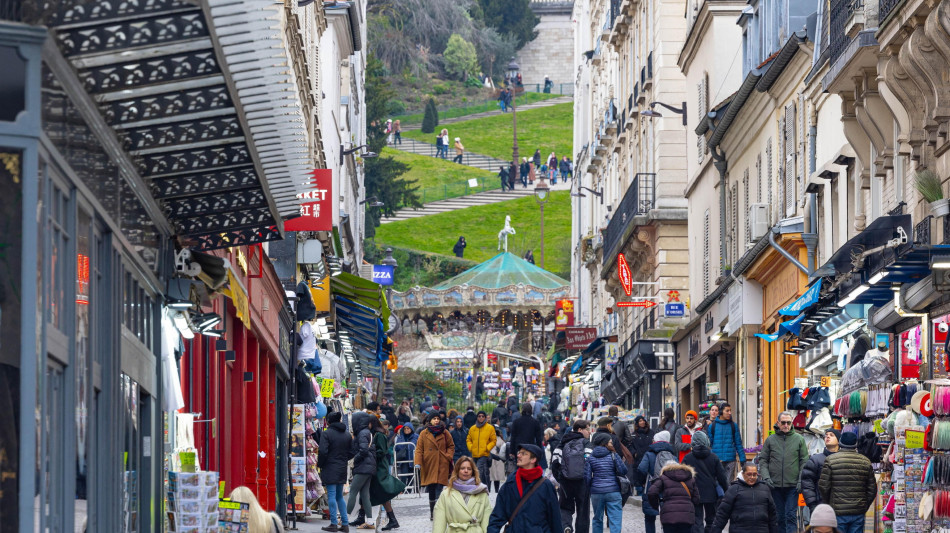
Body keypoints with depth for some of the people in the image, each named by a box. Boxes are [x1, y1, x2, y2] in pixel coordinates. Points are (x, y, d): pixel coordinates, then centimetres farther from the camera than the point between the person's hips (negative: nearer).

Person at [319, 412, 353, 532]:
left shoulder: (326, 433, -10)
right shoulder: (347, 434, 10)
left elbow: (323, 452, -17)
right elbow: (351, 453, 10)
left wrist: (319, 464, -2)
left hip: (330, 468, -6)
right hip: (342, 469, 6)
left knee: (331, 495, -4)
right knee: (340, 496, 13)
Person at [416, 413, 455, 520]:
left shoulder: (445, 433, 7)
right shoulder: (424, 434, 4)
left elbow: (451, 446, 17)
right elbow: (419, 449, 3)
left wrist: (448, 456, -1)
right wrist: (418, 463, -9)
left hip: (442, 465, -1)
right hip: (429, 465, 1)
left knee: (439, 488, -11)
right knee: (431, 489, 7)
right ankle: (432, 511, 18)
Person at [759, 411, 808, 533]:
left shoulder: (799, 439, 5)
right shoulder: (770, 440, 8)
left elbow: (804, 462, 4)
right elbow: (762, 460, 10)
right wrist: (765, 477, -5)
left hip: (792, 485, -2)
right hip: (775, 485, 2)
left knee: (791, 516, -7)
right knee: (779, 516, 7)